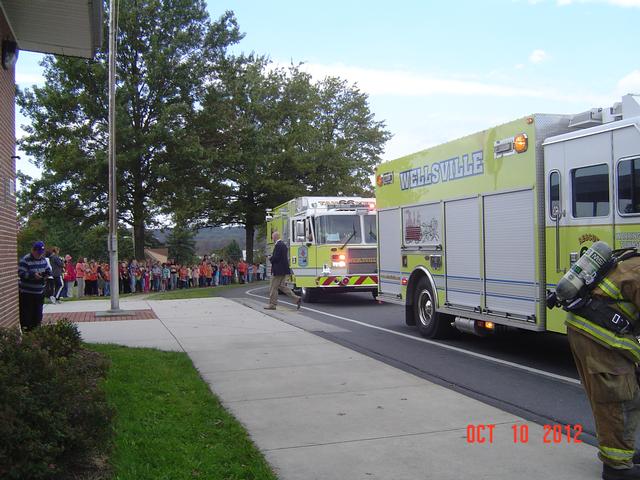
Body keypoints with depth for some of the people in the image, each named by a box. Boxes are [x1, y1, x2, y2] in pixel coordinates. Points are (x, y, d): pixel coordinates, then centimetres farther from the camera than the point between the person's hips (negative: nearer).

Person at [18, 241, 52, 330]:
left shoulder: (43, 259, 7)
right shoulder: (25, 260, -15)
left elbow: (48, 269, 18)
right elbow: (20, 273, -21)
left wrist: (47, 273, -6)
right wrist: (33, 275, -32)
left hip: (40, 291, 7)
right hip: (27, 292, -7)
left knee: (38, 311, 15)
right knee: (27, 312, -5)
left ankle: (37, 325, 26)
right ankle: (26, 327, 2)